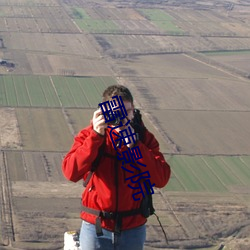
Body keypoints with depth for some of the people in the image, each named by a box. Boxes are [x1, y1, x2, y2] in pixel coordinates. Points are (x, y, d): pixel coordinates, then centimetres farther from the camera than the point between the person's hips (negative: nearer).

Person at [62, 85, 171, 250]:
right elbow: (71, 172, -20)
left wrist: (134, 145, -20)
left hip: (133, 228, 1)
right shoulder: (89, 135, -5)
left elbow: (161, 179, -14)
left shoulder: (144, 138, -1)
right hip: (97, 227, -1)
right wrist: (96, 136, -25)